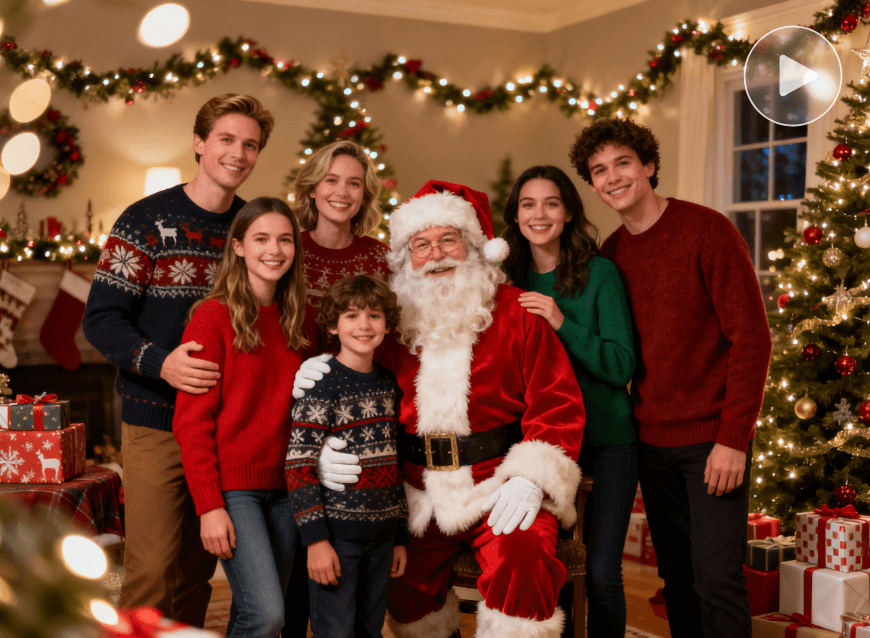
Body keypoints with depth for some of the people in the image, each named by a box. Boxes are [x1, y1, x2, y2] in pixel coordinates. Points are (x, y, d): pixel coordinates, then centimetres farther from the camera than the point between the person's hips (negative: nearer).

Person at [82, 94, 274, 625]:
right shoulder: (146, 221, -4)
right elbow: (101, 318, -8)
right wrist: (160, 363, -25)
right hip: (156, 421, -4)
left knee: (198, 567, 13)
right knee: (153, 570, -5)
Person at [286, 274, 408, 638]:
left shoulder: (388, 384, 10)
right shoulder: (322, 385, -10)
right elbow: (298, 465, -14)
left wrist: (401, 536, 15)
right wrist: (315, 538, -18)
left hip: (382, 533, 6)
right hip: (337, 532, -6)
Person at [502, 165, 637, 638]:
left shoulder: (599, 274, -6)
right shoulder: (511, 282, 4)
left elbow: (621, 367, -13)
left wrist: (562, 323, -22)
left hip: (606, 440, -3)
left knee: (601, 572, -8)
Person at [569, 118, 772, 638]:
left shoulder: (707, 230, -10)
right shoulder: (610, 254, 8)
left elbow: (751, 337, -12)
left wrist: (735, 438, -16)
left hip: (713, 439, -5)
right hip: (652, 443, 5)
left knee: (717, 580, -8)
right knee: (677, 579, 12)